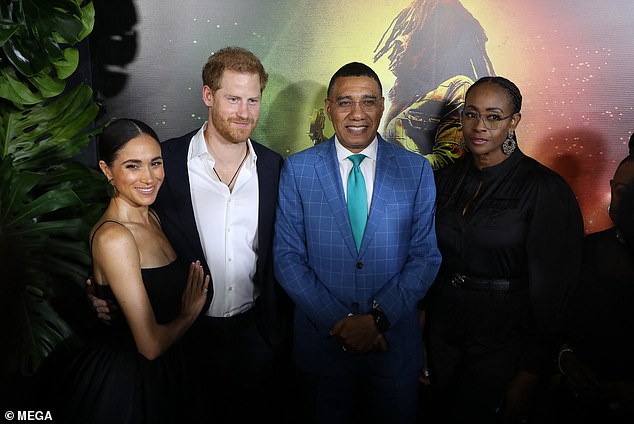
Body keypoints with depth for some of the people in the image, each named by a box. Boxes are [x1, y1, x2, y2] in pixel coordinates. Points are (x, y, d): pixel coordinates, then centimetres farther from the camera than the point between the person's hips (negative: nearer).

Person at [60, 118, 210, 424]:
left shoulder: (152, 218, 1)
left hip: (162, 369, 8)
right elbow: (151, 344, -25)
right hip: (124, 379, -8)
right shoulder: (113, 236, -26)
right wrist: (190, 311, -11)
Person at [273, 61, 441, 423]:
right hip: (320, 338, 0)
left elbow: (426, 256, -3)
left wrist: (378, 317, -13)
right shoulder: (297, 169, -3)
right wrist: (337, 322, -13)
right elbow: (287, 257, -6)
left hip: (395, 341, 1)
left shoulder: (416, 169, -2)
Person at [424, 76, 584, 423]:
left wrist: (529, 376, -11)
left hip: (503, 338, -5)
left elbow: (554, 287, -13)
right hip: (442, 328, 5)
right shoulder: (446, 179, 2)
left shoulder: (546, 189, -14)